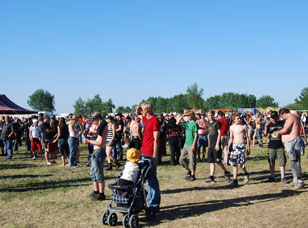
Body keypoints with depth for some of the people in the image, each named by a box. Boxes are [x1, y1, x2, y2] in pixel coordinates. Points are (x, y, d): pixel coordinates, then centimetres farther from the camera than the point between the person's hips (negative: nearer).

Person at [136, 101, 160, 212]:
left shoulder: (154, 121, -13)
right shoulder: (146, 119, 13)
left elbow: (156, 139, -17)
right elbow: (138, 115, 36)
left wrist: (154, 156, -20)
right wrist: (137, 110, 12)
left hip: (150, 155, -9)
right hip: (144, 153, 9)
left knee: (151, 179, -5)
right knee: (148, 179, 14)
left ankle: (154, 205, 0)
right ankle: (150, 202, 23)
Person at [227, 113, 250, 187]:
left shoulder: (244, 126, 0)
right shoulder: (232, 127, 10)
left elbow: (247, 137, 3)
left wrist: (248, 148, 0)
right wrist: (228, 148, 12)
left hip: (241, 145, -4)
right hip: (234, 146, 4)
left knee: (240, 163, -13)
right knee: (234, 164, 4)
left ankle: (246, 174, 16)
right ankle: (235, 180, 10)